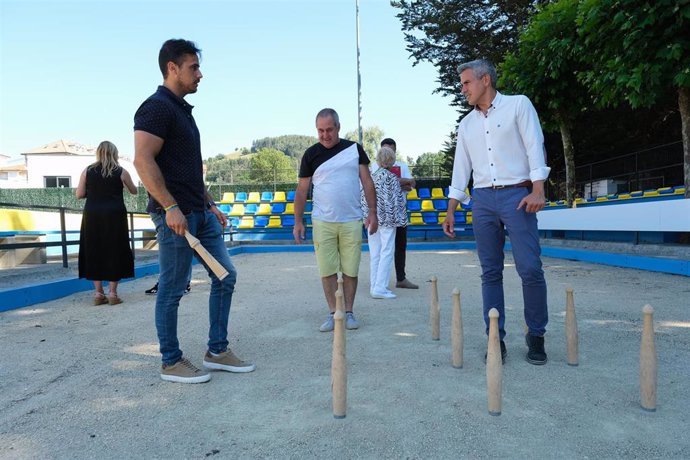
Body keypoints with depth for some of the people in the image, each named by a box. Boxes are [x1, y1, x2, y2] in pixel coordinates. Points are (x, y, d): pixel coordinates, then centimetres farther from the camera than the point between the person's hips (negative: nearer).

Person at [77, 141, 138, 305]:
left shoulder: (88, 171, 5)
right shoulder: (121, 171, 1)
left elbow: (79, 194, 5)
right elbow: (134, 191, 14)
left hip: (92, 215, 2)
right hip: (114, 215, -2)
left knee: (94, 252, 9)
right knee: (114, 252, 5)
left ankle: (98, 293, 10)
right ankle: (112, 293, 4)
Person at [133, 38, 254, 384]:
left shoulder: (183, 110, 20)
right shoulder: (156, 107, -9)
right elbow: (143, 160, -19)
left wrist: (210, 204, 21)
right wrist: (170, 207, -23)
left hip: (200, 213, 10)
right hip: (175, 213, -10)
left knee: (225, 276, 9)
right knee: (172, 290, 1)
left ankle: (217, 351, 19)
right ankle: (171, 362, 16)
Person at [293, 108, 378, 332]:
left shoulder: (354, 149, 6)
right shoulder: (311, 154, 5)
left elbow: (367, 182, 7)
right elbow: (302, 190, 7)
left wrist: (372, 212, 0)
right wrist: (298, 221, 2)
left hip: (352, 221, 0)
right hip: (322, 222, 0)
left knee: (350, 270, 4)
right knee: (327, 271, 2)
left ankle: (349, 312, 17)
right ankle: (333, 313, 14)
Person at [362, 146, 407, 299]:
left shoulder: (371, 176, 8)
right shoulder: (392, 178, -9)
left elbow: (364, 199, 10)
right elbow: (396, 201, -11)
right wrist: (399, 219, -4)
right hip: (387, 219, -6)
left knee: (374, 253, 10)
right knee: (387, 252, -3)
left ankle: (374, 286, 15)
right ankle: (380, 288, -6)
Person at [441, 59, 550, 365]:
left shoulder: (518, 104, 6)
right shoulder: (466, 124, 18)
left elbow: (534, 146, -3)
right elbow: (461, 168, 17)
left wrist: (538, 189, -16)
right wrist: (450, 211, 13)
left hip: (517, 195, -4)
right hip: (483, 200, 4)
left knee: (530, 268, -9)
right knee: (490, 272, 2)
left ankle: (536, 335, 7)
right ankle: (496, 338, 8)